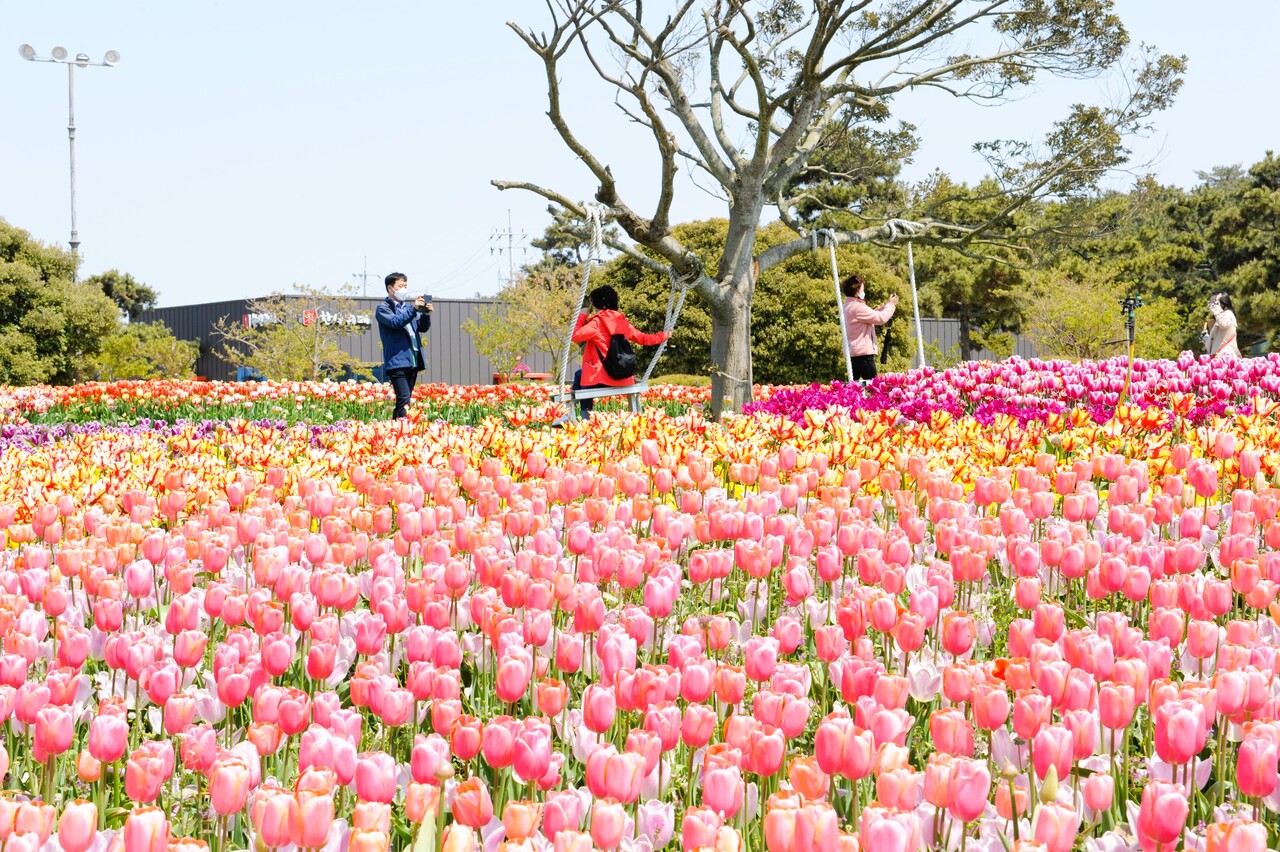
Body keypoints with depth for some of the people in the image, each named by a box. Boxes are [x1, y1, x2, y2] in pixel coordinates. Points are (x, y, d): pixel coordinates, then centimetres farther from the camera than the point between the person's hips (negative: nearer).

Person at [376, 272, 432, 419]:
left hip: (413, 361, 7)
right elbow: (395, 322, -16)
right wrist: (414, 309, -23)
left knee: (405, 400, 8)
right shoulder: (383, 308, 2)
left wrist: (426, 314, -4)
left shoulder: (408, 307, 21)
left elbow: (423, 327, 15)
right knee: (404, 399, -18)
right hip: (397, 361, -7)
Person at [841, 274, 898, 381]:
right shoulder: (858, 308, -18)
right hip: (863, 352, -10)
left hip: (852, 352, 10)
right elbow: (881, 318, -16)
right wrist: (891, 304, 0)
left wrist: (887, 304, 15)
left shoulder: (849, 306, 14)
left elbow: (873, 314, 20)